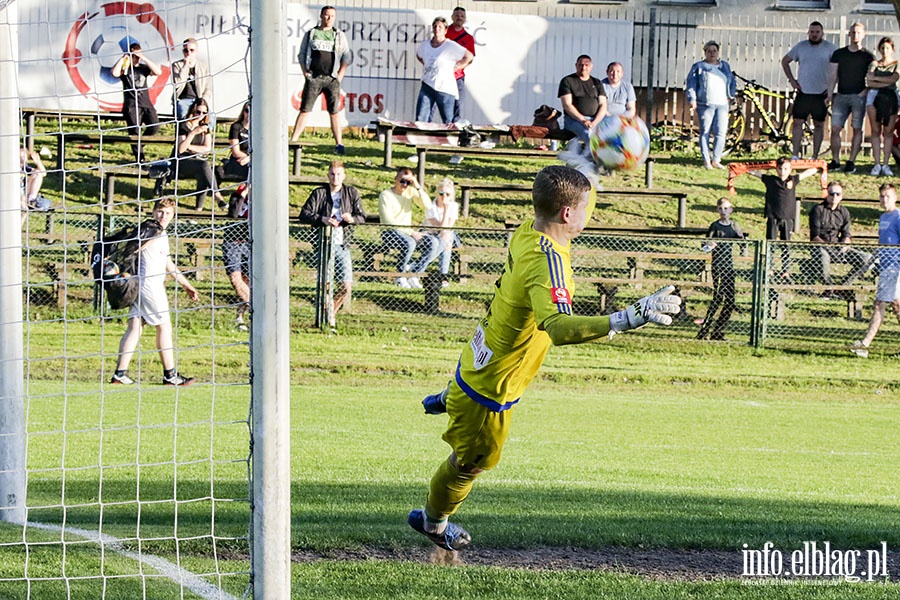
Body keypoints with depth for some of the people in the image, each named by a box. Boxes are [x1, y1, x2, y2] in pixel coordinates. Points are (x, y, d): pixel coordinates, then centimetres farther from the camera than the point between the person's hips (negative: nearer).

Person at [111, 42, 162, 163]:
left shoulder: (144, 68, 15)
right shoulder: (125, 68, 7)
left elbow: (158, 72, -1)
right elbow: (115, 73, -15)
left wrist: (145, 59, -6)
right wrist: (123, 58, -8)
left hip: (146, 103, 3)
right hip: (131, 105, -3)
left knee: (154, 125, -13)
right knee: (135, 131, -7)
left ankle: (139, 144, 12)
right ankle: (140, 158, -2)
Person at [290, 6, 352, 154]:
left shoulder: (339, 36, 12)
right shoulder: (310, 34, 11)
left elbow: (346, 57, 10)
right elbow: (302, 54, 13)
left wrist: (340, 75, 0)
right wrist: (305, 71, 1)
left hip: (332, 79, 1)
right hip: (313, 78, -1)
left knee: (334, 112, -1)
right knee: (305, 110, -6)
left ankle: (339, 144, 2)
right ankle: (293, 141, -6)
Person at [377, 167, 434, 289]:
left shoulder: (410, 191, 7)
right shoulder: (386, 195, -9)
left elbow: (428, 206, -5)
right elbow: (388, 221, -18)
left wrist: (418, 187, -14)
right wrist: (411, 232, -24)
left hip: (408, 232, 6)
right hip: (390, 233, -6)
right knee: (409, 244, -38)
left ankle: (413, 274, -9)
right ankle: (400, 277, -16)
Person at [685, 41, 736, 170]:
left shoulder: (725, 66, 18)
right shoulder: (699, 66, 8)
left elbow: (732, 82, 27)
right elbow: (690, 83, 4)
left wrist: (730, 95, 14)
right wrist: (692, 100, -6)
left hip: (722, 104, 3)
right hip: (705, 104, -3)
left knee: (721, 133, -5)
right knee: (705, 133, -2)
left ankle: (716, 160, 3)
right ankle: (706, 161, 3)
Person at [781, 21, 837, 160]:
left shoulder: (829, 48, 0)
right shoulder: (801, 47, 6)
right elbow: (785, 61, 16)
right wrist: (791, 79, 7)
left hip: (821, 93, -1)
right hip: (803, 92, 1)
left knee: (819, 125, 4)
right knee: (797, 122, -5)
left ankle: (815, 157, 10)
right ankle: (796, 155, -3)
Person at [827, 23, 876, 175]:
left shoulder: (867, 56, 5)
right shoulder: (839, 54, 12)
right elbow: (832, 75, 10)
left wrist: (865, 91, -11)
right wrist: (829, 95, 1)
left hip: (859, 97, -2)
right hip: (841, 96, 2)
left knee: (857, 129, -2)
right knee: (835, 128, -4)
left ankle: (851, 162, 3)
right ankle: (835, 161, 3)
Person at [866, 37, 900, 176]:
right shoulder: (874, 64, 13)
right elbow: (869, 82, 2)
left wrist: (875, 78, 0)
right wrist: (885, 83, -7)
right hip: (874, 96, 1)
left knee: (888, 132, -4)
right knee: (875, 131, -2)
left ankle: (886, 164, -3)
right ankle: (877, 164, -2)